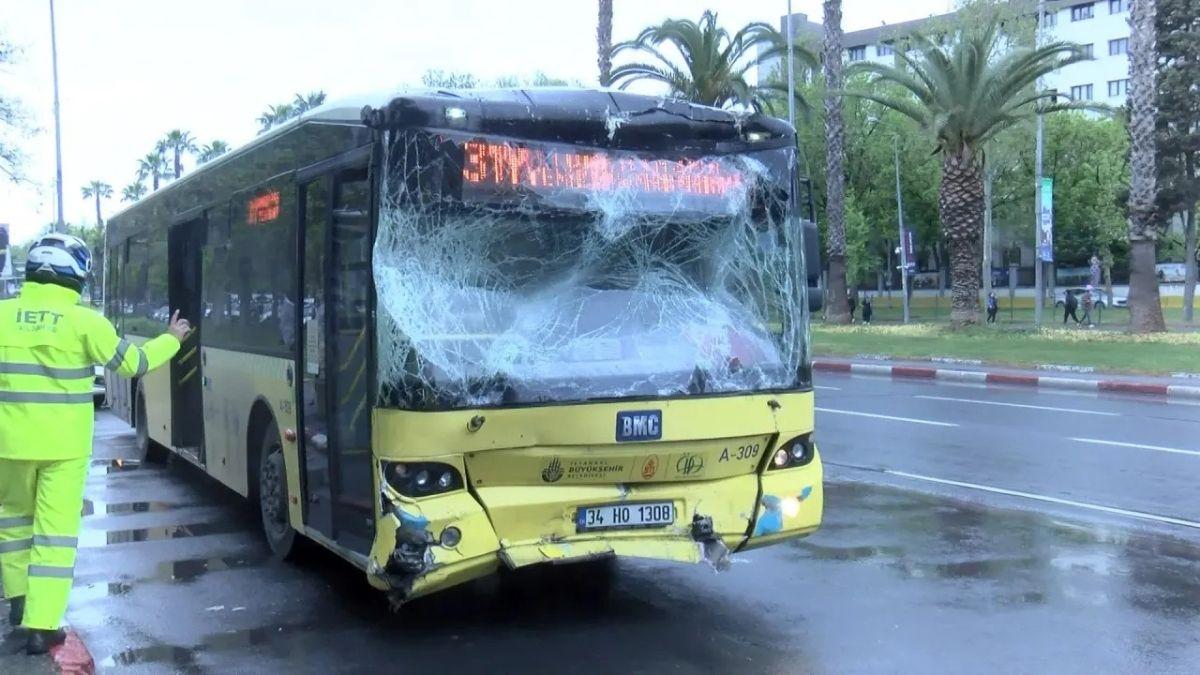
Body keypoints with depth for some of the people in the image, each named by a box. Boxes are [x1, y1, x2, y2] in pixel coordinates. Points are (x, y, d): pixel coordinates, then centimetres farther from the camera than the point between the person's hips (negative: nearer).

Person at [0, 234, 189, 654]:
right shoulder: (84, 321, -9)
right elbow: (134, 365, 1)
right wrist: (172, 339, 16)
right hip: (63, 444, -3)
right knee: (56, 528, 2)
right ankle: (41, 624, 0)